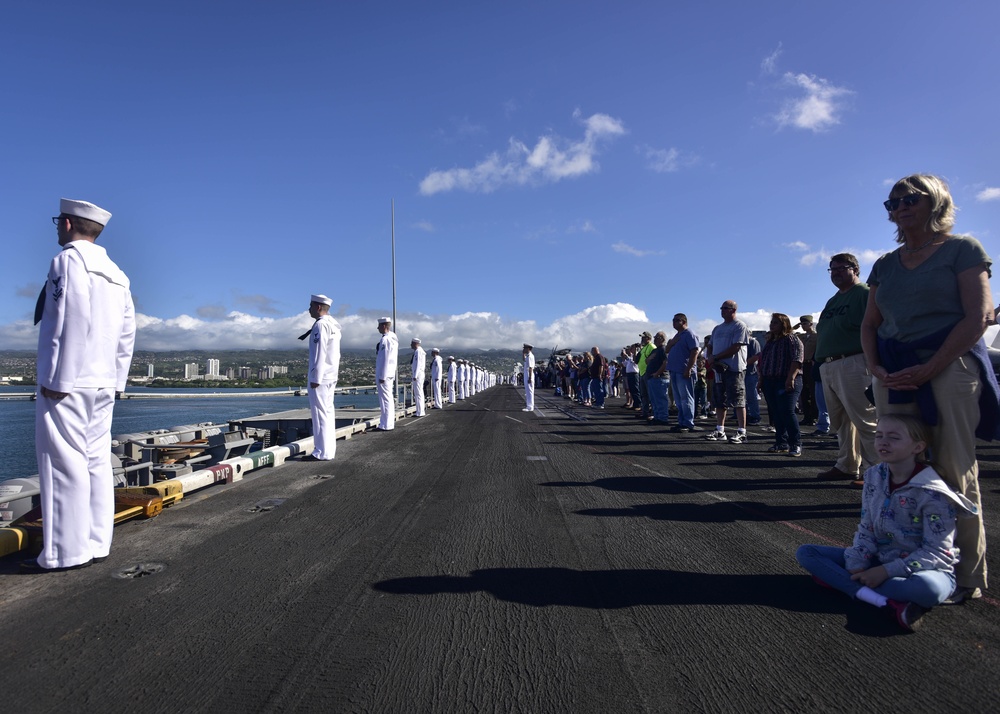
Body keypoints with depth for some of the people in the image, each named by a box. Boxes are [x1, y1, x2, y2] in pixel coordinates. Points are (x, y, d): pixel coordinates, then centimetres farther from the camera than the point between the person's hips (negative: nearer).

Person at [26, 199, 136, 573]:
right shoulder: (117, 274, 16)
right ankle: (96, 544, 13)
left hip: (67, 383, -8)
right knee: (96, 462, 9)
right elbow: (127, 333, 13)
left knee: (64, 464, -4)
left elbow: (68, 323, -16)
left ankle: (64, 552, 0)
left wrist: (56, 379, -15)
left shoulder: (67, 260, -6)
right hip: (103, 385, 8)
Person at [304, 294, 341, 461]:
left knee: (320, 414, -7)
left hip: (320, 377, -9)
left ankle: (322, 452, -5)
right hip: (331, 376, 9)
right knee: (327, 413, 11)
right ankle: (329, 450, 15)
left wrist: (315, 378, -19)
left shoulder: (321, 324, -13)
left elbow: (319, 353, -19)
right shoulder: (333, 325, 15)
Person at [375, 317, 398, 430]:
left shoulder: (385, 339, -16)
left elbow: (386, 359, -20)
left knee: (385, 399, -5)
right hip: (391, 374, 10)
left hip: (384, 374, -10)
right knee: (389, 398, 15)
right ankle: (389, 422, 24)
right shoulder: (393, 338, 13)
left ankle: (386, 425, 0)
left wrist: (382, 376, -19)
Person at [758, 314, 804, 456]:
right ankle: (782, 443, 13)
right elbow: (762, 361, 23)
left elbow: (797, 359, -15)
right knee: (775, 414, 7)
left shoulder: (791, 339, -5)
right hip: (769, 382, 8)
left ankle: (796, 444, -6)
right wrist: (761, 379, 17)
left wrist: (791, 378, -23)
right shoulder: (770, 341, 20)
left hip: (786, 382, -8)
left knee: (787, 412, -13)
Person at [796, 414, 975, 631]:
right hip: (880, 561, 6)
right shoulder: (874, 477, -1)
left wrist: (887, 571, -23)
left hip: (924, 568, -6)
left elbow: (937, 552, -18)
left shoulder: (932, 492, -18)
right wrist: (856, 564, -11)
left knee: (928, 588, -42)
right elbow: (866, 528, 3)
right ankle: (888, 602, -25)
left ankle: (837, 579, -26)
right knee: (805, 553, -9)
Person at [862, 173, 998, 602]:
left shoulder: (962, 249, 3)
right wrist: (876, 368, -2)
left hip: (949, 366, -4)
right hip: (893, 373, 5)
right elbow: (869, 324, 16)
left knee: (953, 471, -3)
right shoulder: (885, 265, 17)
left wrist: (928, 369, -15)